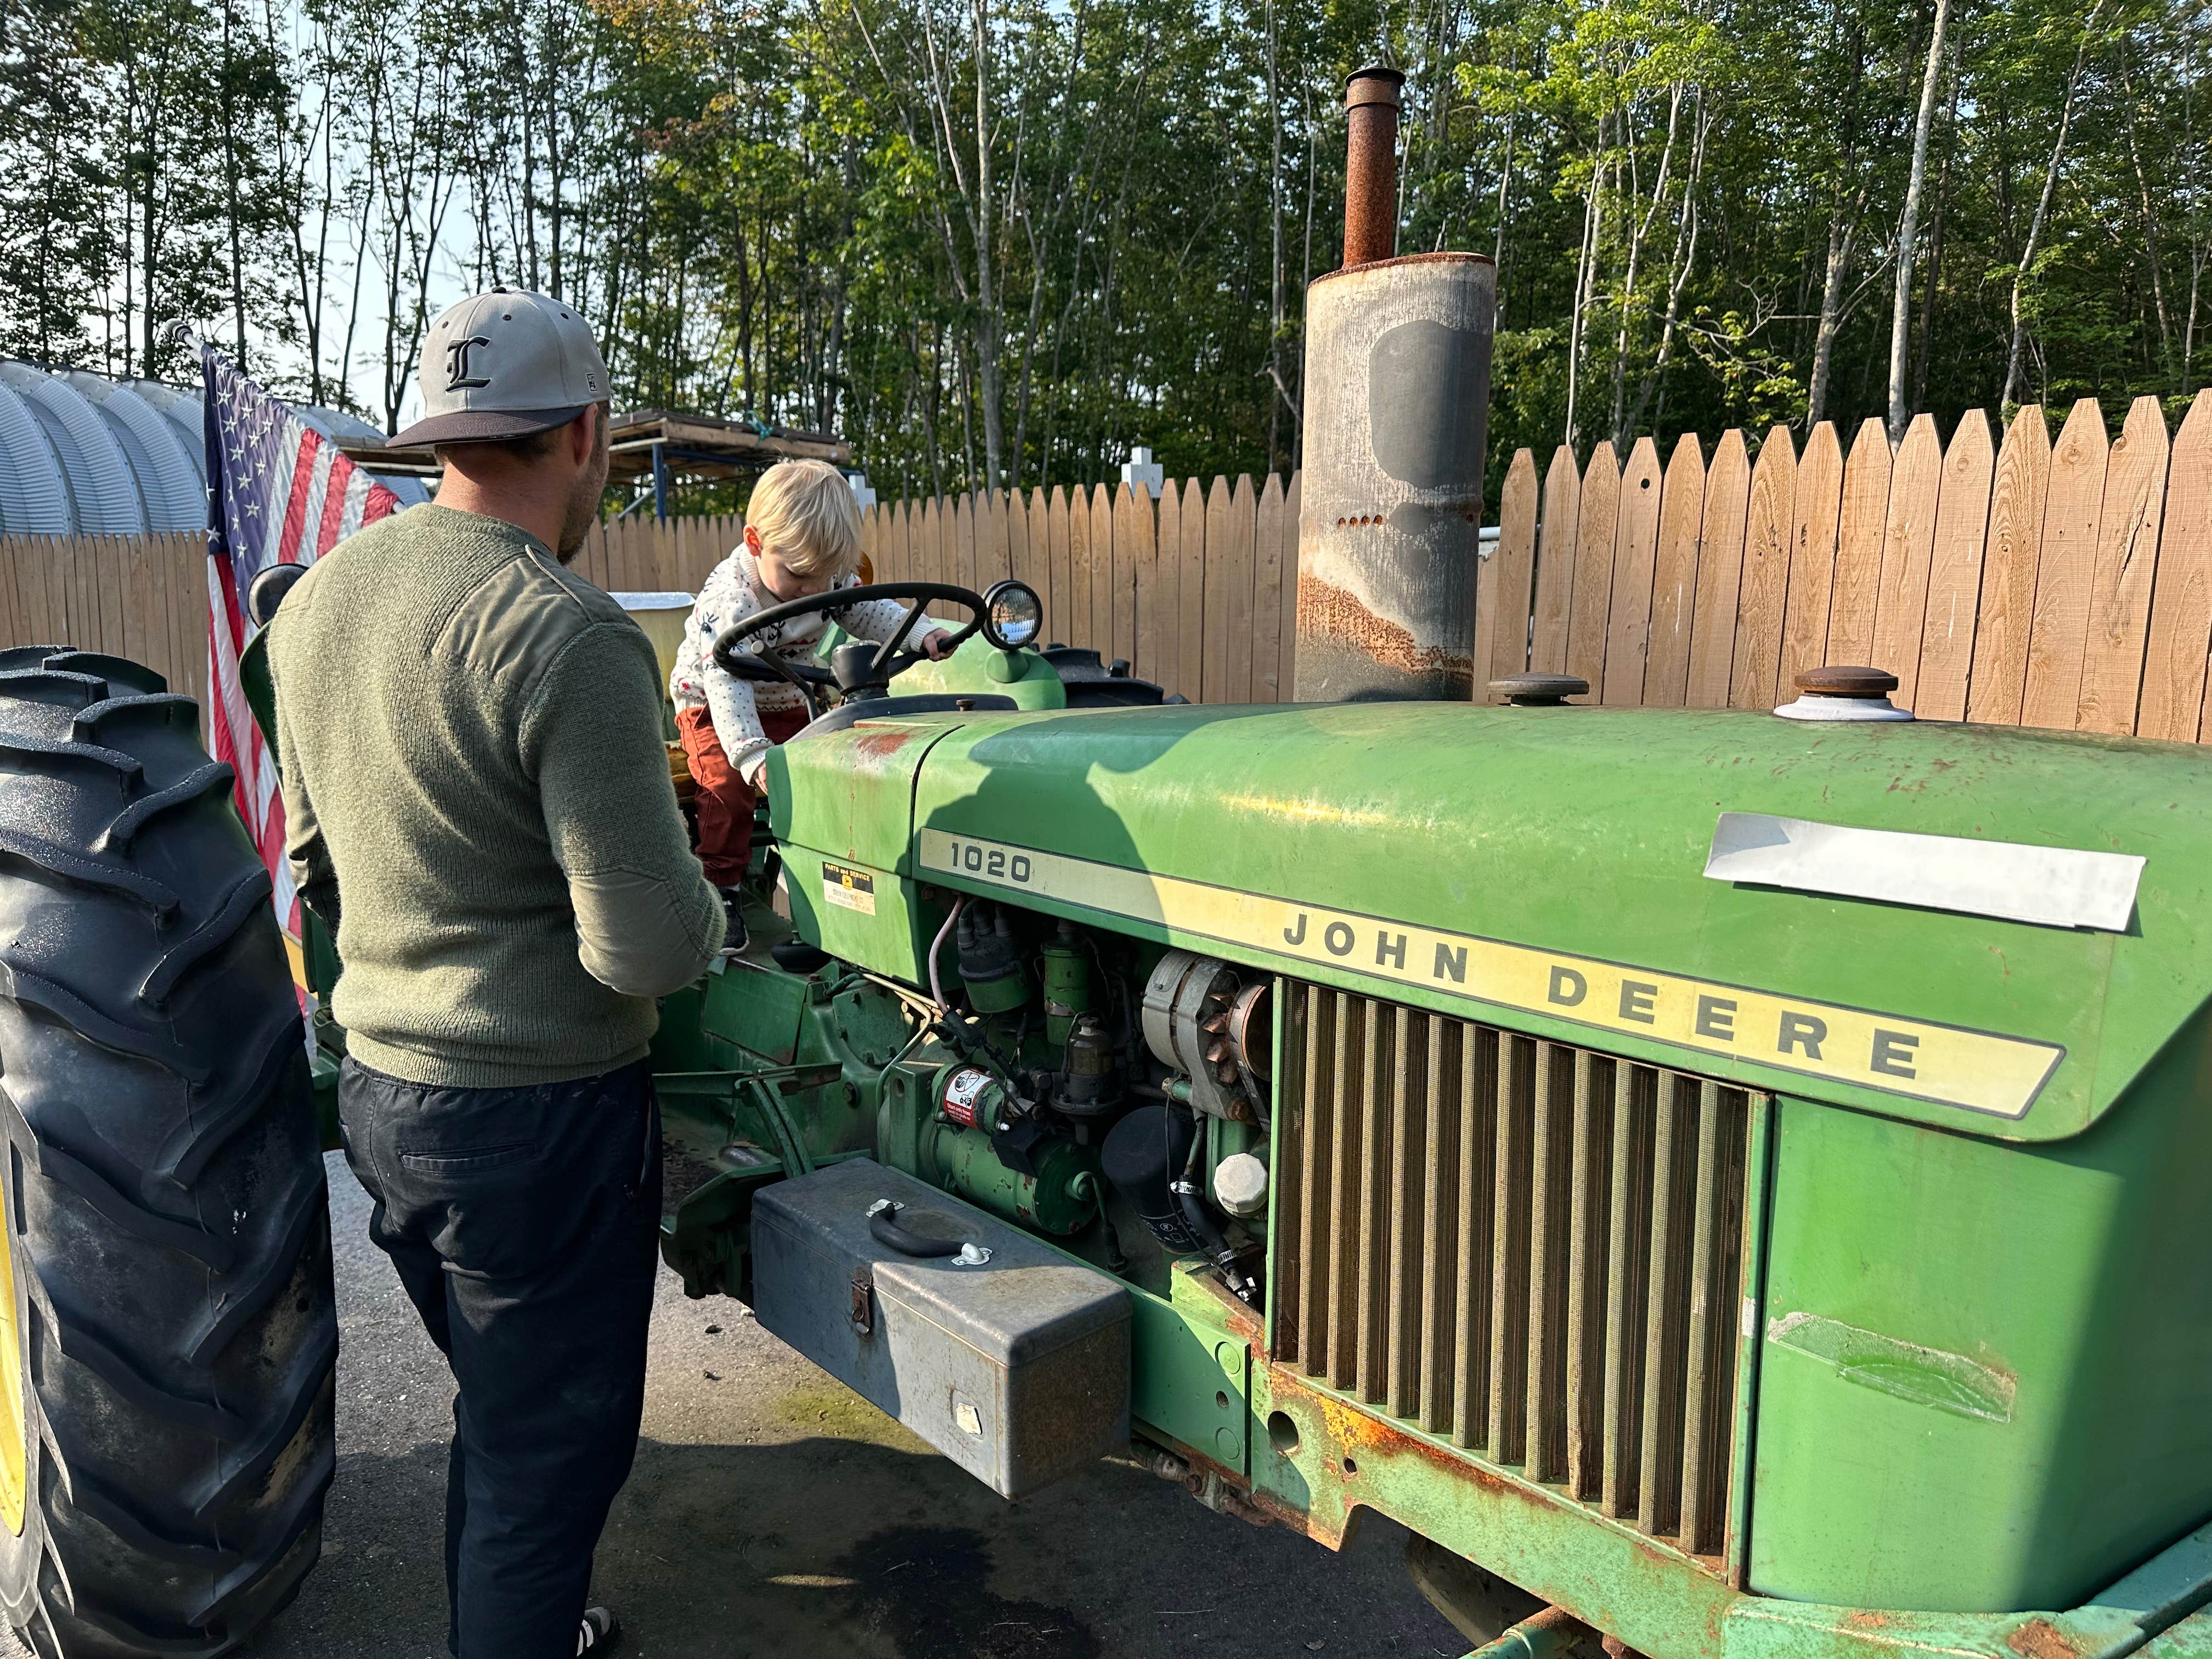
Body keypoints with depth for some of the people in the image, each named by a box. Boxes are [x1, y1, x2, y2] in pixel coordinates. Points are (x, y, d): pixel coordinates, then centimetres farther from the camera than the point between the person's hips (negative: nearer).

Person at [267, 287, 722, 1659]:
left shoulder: (318, 599, 5)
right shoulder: (568, 637, -22)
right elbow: (650, 948, -25)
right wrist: (708, 914, -4)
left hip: (379, 1084, 9)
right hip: (539, 1111, -8)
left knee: (500, 1406, 27)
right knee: (552, 1445, 11)